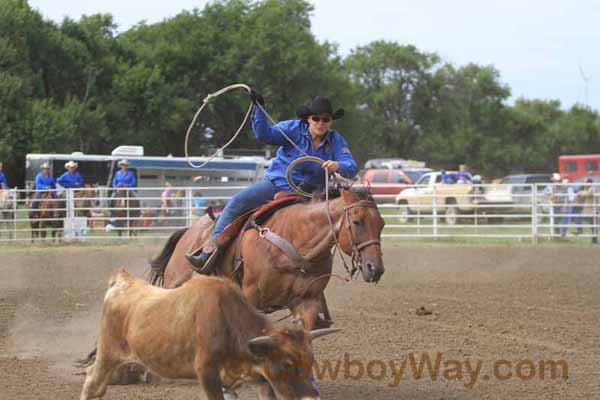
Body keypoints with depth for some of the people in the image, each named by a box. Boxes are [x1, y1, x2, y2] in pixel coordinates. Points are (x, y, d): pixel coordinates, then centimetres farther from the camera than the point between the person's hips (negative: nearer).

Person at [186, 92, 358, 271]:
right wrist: (259, 110, -30)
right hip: (276, 184, -1)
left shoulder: (337, 141, -5)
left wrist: (338, 166, -40)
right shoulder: (294, 129, -7)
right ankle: (211, 248, -21)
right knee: (237, 201, -19)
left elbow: (352, 168, -16)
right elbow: (266, 134, -17)